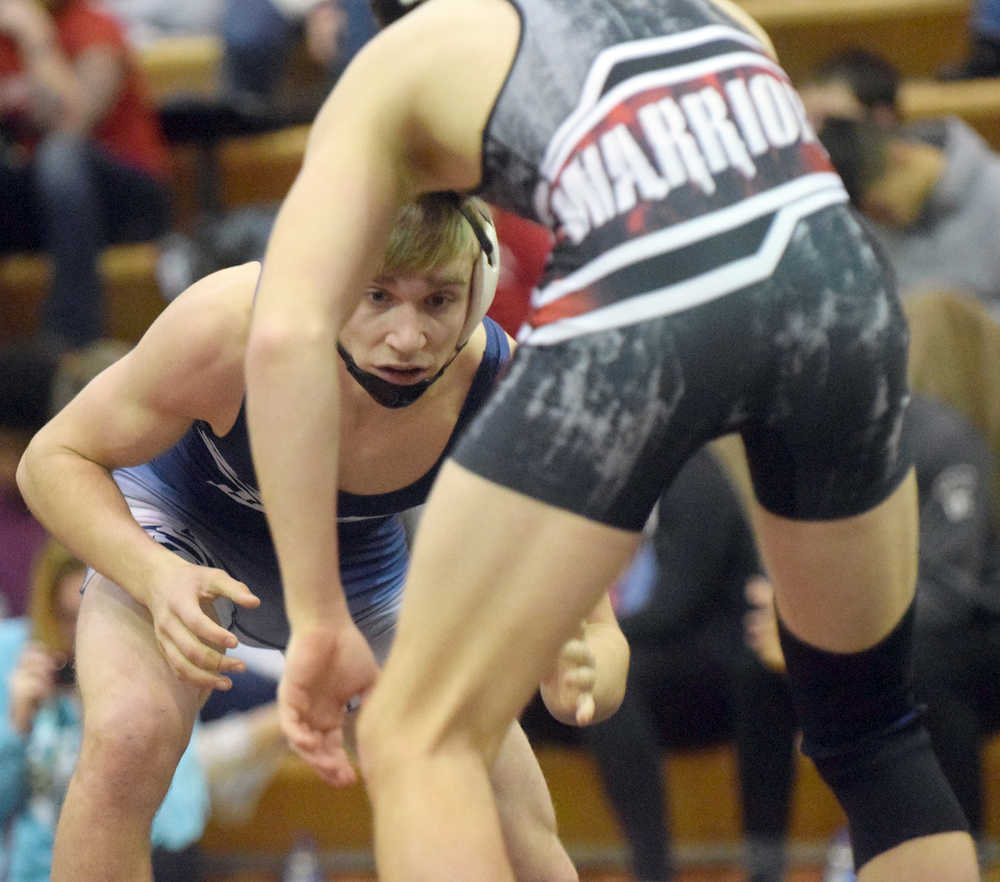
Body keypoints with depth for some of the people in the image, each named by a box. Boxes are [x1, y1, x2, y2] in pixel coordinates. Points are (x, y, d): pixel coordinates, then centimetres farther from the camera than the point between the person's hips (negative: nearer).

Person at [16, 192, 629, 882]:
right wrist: (155, 576, -43)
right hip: (183, 527, -2)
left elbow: (597, 636, -27)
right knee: (128, 736, -32)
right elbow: (54, 460, -24)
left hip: (358, 568, 2)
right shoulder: (229, 328, -39)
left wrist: (581, 674, -53)